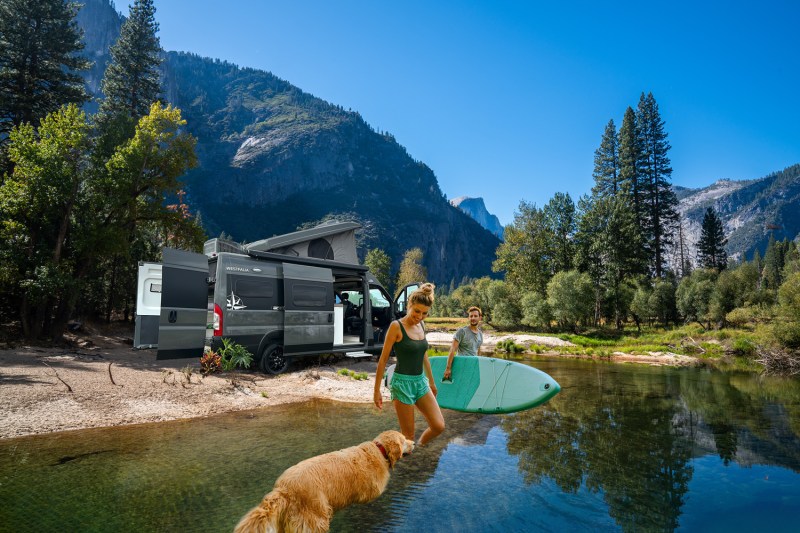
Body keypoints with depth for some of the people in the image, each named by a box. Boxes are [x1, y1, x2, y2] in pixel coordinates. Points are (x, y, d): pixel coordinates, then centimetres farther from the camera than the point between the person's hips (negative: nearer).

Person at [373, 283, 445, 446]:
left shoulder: (421, 325, 6)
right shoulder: (396, 326, -13)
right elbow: (383, 359, -10)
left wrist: (431, 382, 23)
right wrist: (377, 390, -8)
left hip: (421, 381, 6)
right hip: (402, 382, -6)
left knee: (439, 426, 3)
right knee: (408, 435, 1)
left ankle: (418, 447, 29)